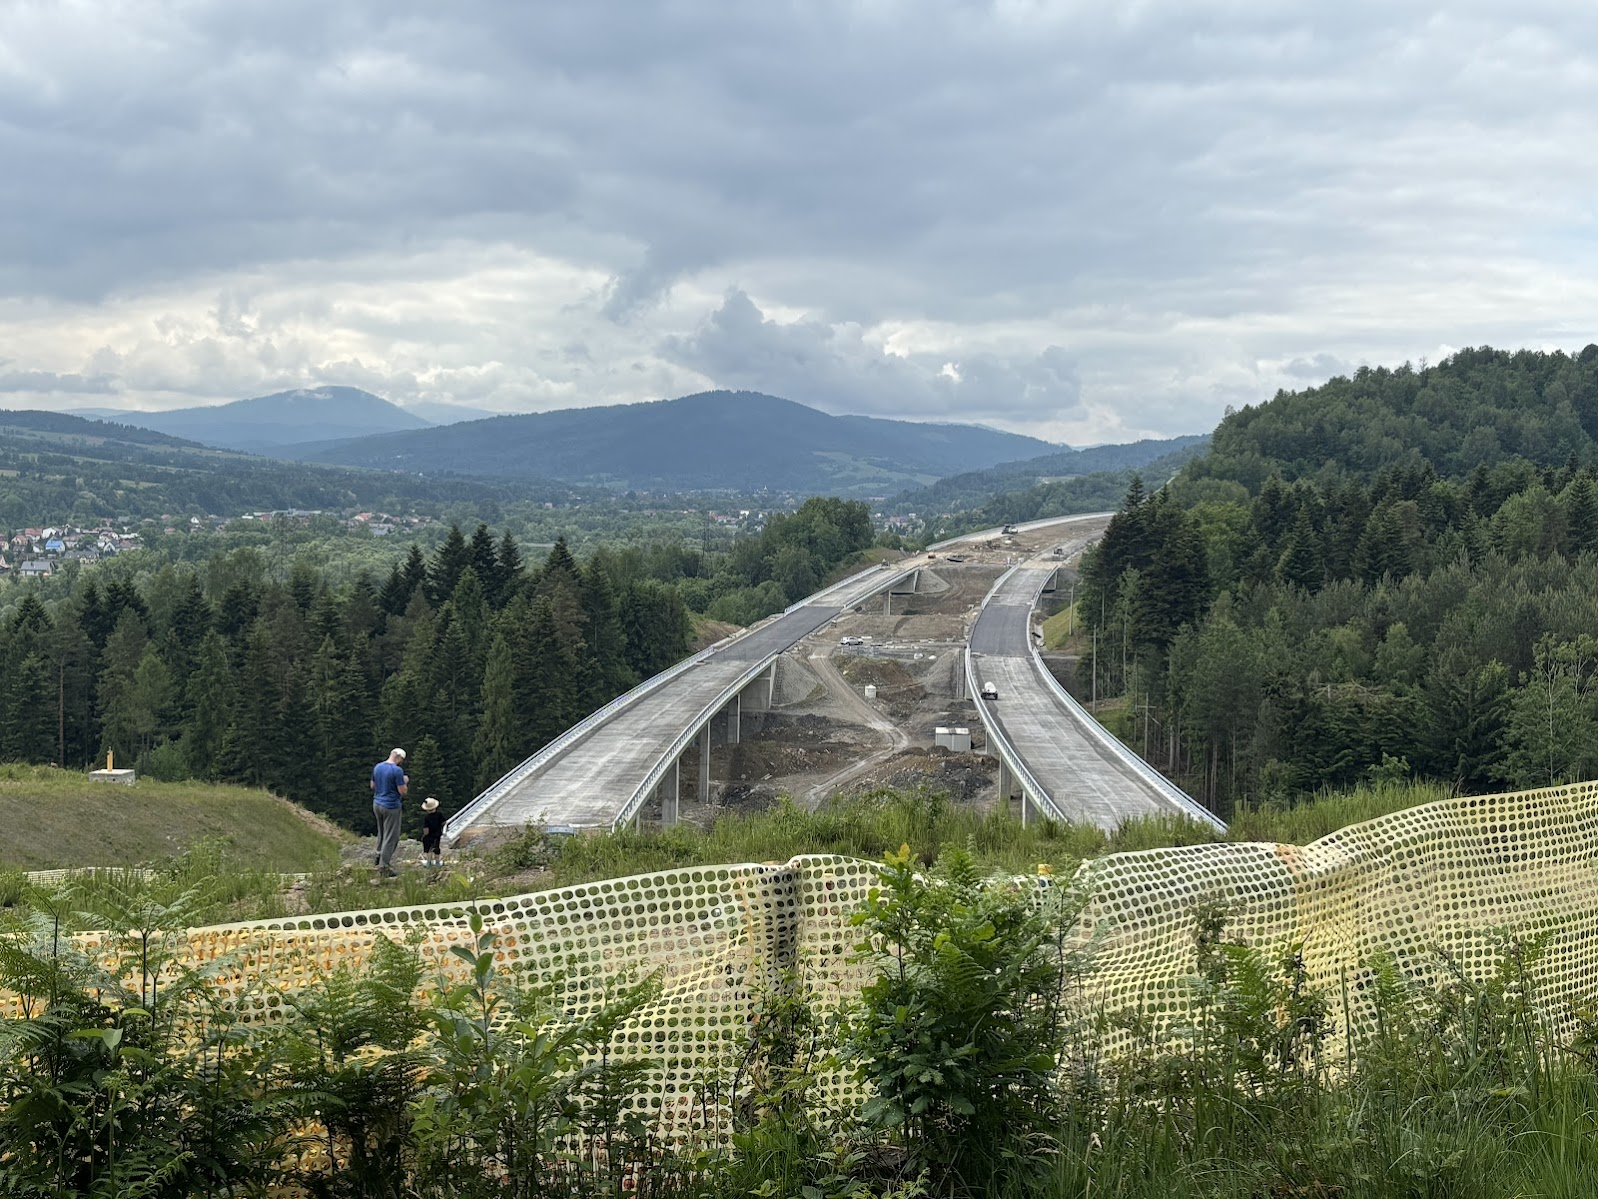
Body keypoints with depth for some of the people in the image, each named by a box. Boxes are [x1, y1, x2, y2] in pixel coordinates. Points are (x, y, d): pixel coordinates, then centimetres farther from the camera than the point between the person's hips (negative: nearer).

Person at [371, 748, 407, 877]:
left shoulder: (377, 767, 5)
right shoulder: (397, 770, -18)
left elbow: (372, 786, 15)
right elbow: (402, 791, -16)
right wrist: (405, 782, 1)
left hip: (377, 803, 7)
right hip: (391, 807, -7)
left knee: (382, 833, 24)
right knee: (391, 837, 0)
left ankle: (380, 855, 30)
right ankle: (384, 866, 0)